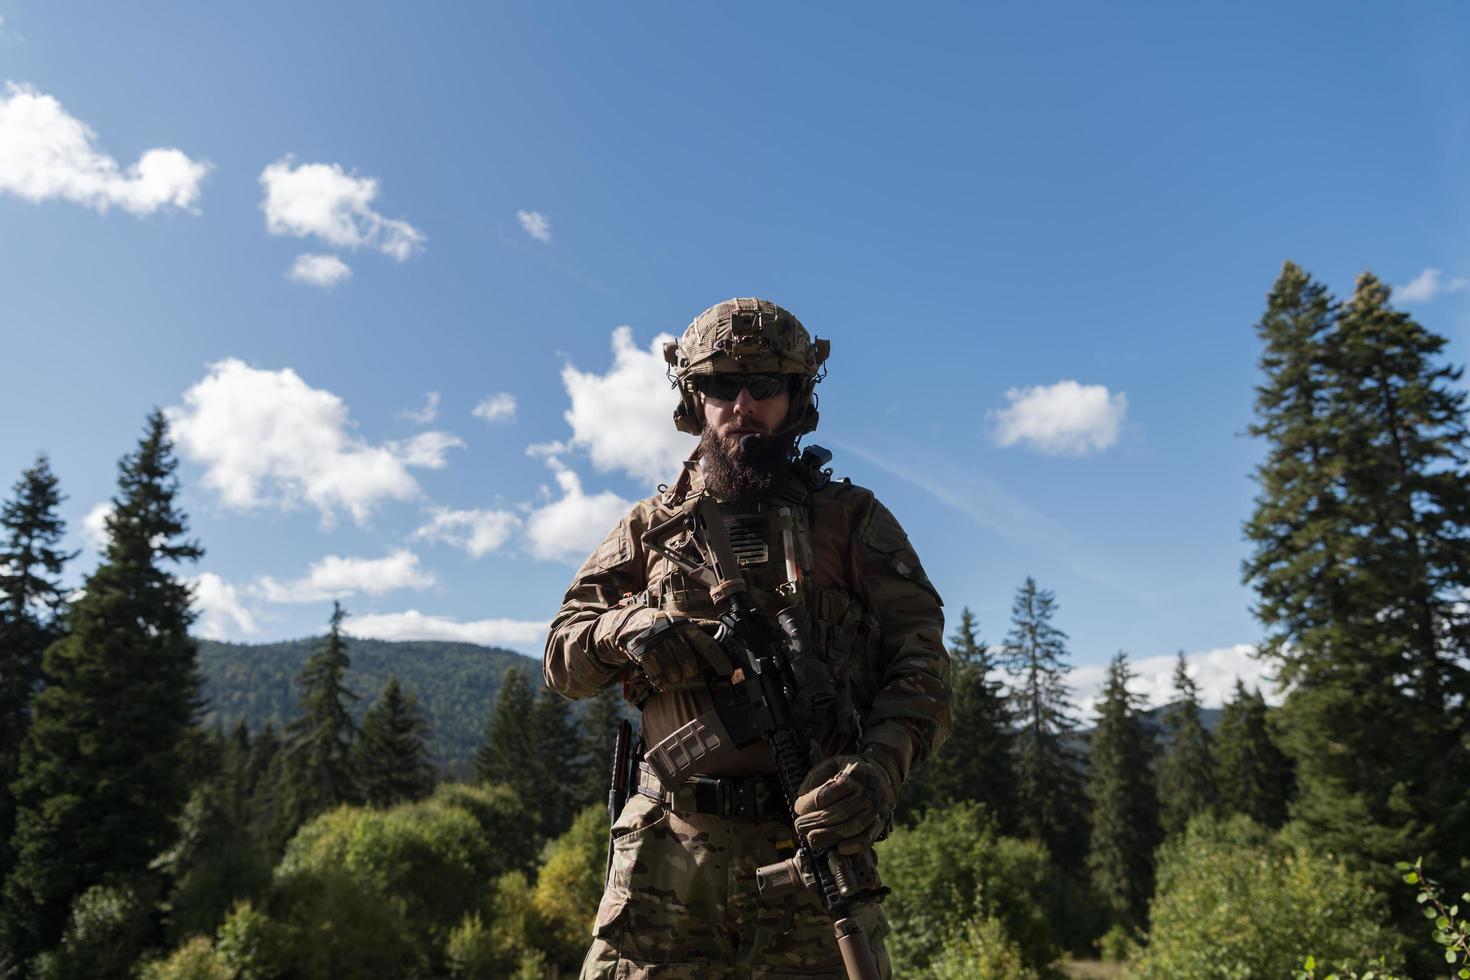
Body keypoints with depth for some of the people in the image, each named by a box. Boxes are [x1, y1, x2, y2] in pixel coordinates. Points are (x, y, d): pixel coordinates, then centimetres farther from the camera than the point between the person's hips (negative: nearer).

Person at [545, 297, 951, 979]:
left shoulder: (852, 519, 9)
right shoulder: (651, 527, 14)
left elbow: (921, 659, 1)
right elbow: (561, 659, 13)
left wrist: (879, 768, -18)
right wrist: (626, 627, -10)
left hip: (813, 840, -1)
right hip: (669, 852, 2)